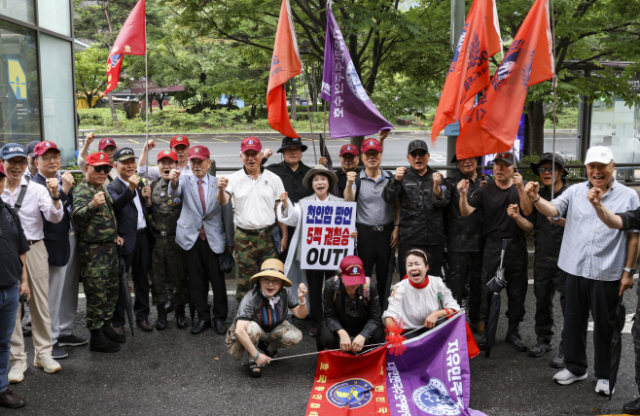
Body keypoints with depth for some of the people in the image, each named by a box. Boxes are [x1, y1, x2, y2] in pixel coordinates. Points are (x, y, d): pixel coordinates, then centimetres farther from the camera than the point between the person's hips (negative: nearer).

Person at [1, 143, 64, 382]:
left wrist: (54, 195, -25)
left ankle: (43, 353, 21)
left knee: (40, 302, 7)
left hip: (34, 249, 0)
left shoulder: (37, 190, -1)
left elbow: (55, 218, -11)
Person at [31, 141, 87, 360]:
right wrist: (63, 190, -27)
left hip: (71, 241, 8)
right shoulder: (35, 184, -14)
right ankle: (50, 340, 16)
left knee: (70, 291, 18)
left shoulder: (65, 179, 10)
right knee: (52, 295, 2)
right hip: (54, 245, -8)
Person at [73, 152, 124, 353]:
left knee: (112, 289, 18)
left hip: (109, 247, 9)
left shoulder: (102, 188, 14)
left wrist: (115, 235, 17)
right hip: (92, 251, -9)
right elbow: (77, 216, -32)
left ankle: (106, 326, 33)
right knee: (97, 293, -2)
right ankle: (96, 338, 9)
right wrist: (92, 204, -48)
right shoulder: (82, 191, -14)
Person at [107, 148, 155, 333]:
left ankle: (142, 316, 26)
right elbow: (116, 204, -27)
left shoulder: (140, 184, 14)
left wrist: (147, 197, 1)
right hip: (125, 239, -6)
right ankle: (117, 322, 8)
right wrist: (130, 189, -42)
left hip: (143, 236, 6)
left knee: (142, 279, 14)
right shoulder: (112, 187, -7)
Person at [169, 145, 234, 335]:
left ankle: (219, 318, 17)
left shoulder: (219, 183, 2)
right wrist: (173, 182, -45)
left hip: (214, 239, -1)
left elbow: (227, 213, 3)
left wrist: (230, 241, 2)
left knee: (218, 280, 2)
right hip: (192, 238, 1)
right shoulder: (185, 181, 3)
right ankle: (203, 318, 22)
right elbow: (175, 192, -20)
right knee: (197, 281, 9)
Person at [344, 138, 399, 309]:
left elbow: (398, 205, 8)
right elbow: (348, 201, -15)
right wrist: (349, 184, -33)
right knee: (363, 273, 3)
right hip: (364, 232, -2)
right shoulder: (356, 178, -1)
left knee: (385, 273, 10)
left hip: (386, 231, 2)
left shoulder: (390, 178, 6)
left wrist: (396, 228, -1)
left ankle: (384, 310, 22)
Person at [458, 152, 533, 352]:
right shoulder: (485, 190, 3)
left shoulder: (522, 186, 4)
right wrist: (463, 194, -26)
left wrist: (521, 188, -25)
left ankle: (513, 332, 21)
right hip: (492, 246, -1)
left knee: (517, 290, 8)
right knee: (488, 290, 0)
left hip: (516, 246, 1)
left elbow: (528, 211, -11)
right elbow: (466, 212, -7)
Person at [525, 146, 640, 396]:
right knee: (574, 321, 15)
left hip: (607, 274, -2)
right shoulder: (575, 192, 5)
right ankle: (575, 367, 33)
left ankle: (604, 375, 26)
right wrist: (535, 198, -30)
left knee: (604, 326, 9)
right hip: (575, 270, 3)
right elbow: (552, 210, -9)